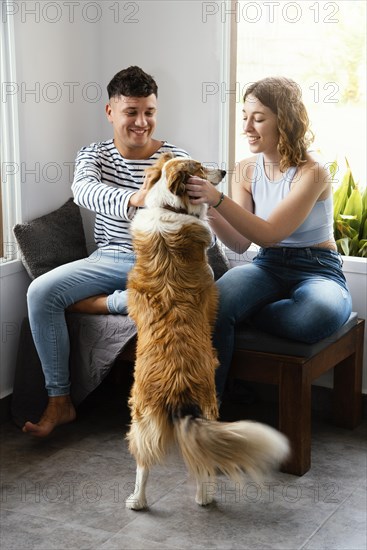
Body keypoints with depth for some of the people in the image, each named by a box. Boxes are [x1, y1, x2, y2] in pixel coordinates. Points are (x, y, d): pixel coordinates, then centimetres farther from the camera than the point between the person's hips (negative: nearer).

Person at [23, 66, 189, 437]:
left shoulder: (176, 159, -1)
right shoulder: (93, 155, 2)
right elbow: (83, 191, -24)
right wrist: (133, 200, -45)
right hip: (108, 260, 2)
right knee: (40, 291, -21)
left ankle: (103, 303, -16)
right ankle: (59, 401, -12)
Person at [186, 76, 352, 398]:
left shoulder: (312, 173, -13)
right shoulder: (246, 170, 5)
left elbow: (269, 234, -22)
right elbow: (241, 243, -2)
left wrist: (218, 200, -34)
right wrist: (208, 210, -20)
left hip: (317, 271, -3)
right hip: (268, 267, 4)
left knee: (321, 314, -40)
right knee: (216, 303, -30)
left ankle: (244, 315, -11)